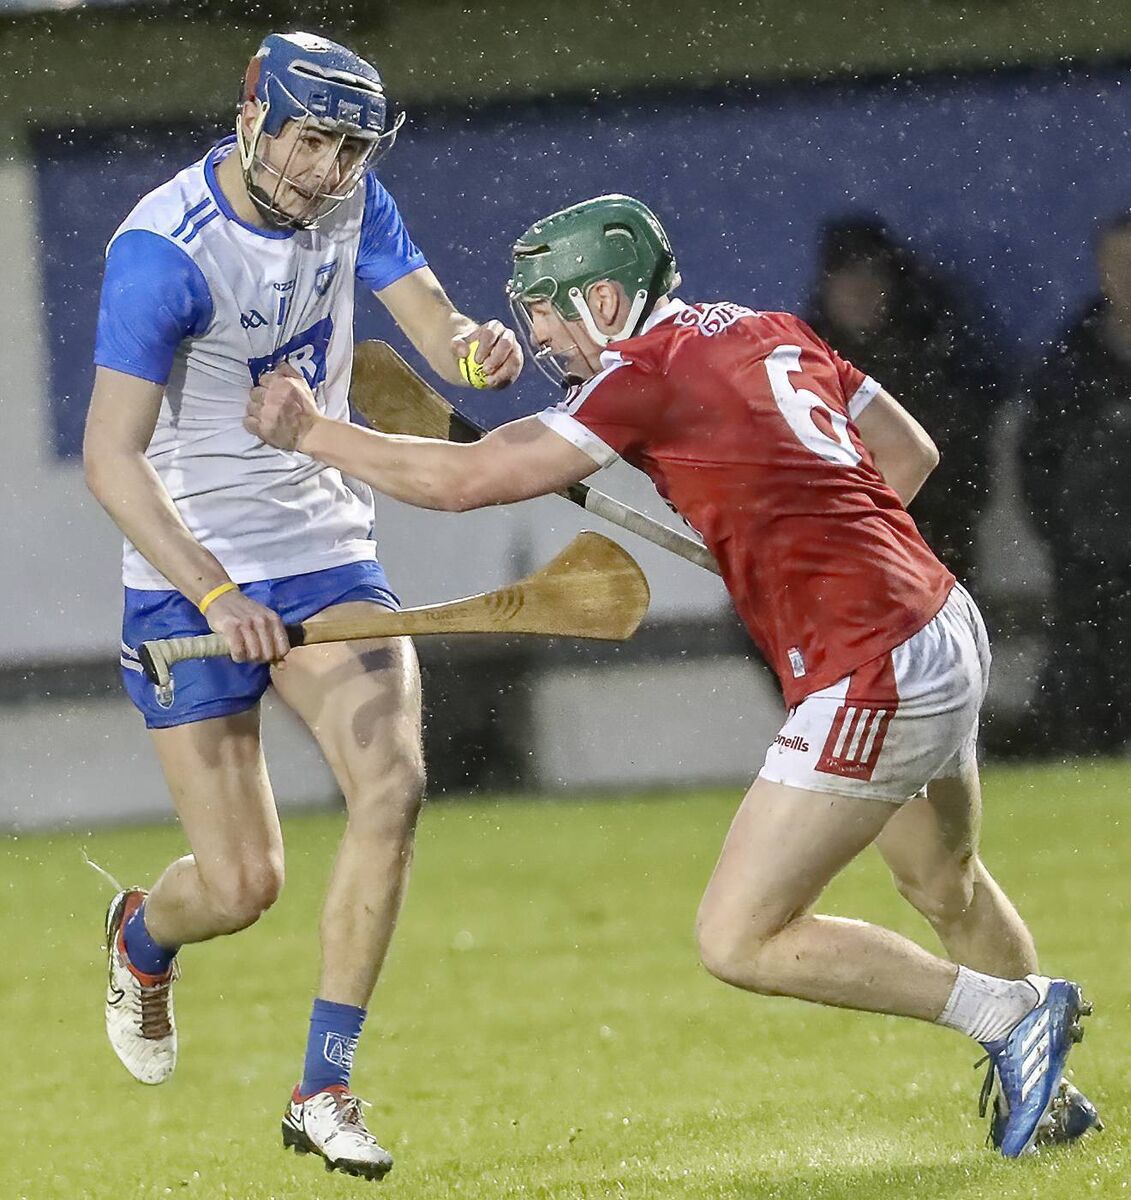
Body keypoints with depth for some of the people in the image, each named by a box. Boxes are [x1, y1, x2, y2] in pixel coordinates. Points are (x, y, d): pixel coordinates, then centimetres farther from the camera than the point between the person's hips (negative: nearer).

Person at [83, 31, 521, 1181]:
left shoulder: (349, 199, 0)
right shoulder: (163, 249, -21)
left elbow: (437, 330, -4)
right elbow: (111, 458, -25)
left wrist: (480, 346, -30)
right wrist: (214, 593, -36)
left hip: (327, 553, 5)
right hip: (188, 577, -5)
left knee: (391, 785, -18)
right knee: (241, 884, -6)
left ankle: (323, 1089, -8)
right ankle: (142, 937, 33)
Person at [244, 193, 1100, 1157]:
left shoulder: (650, 368, -11)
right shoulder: (769, 331, 13)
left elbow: (467, 480, -12)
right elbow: (912, 453, 21)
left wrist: (310, 433, -2)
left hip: (873, 676, -9)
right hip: (946, 623, 10)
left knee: (739, 943, -5)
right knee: (946, 886, 30)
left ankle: (1013, 1012, -2)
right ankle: (1050, 1096, 42)